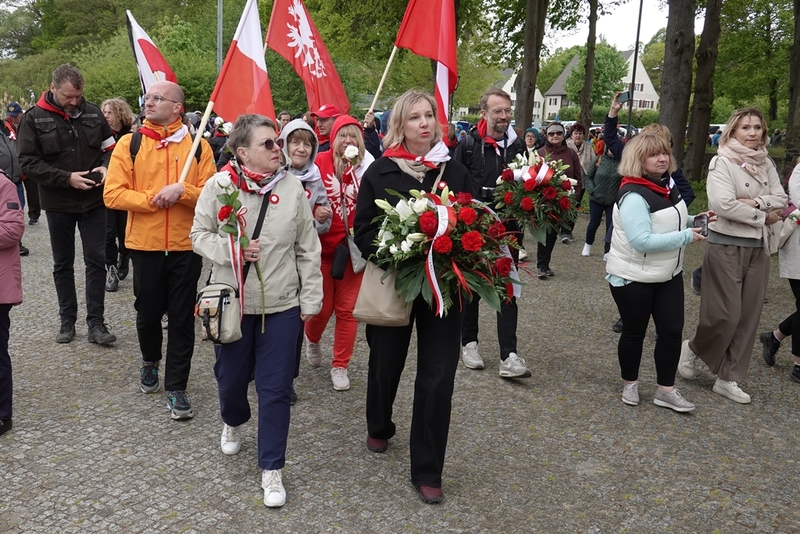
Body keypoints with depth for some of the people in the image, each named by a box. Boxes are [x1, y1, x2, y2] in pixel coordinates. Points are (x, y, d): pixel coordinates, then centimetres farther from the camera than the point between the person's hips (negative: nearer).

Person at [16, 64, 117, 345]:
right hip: (58, 203, -1)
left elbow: (110, 148, 9)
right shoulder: (34, 118, -7)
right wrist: (67, 178, -20)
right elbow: (28, 163, -11)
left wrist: (104, 167, -12)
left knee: (96, 260, 0)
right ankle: (67, 321, 23)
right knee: (63, 264, 11)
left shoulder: (93, 113, 0)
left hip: (93, 201, 1)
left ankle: (96, 323, 7)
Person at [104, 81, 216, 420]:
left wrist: (182, 191, -21)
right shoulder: (129, 144, 0)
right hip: (145, 245, 1)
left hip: (186, 246, -1)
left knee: (182, 319, 4)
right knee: (148, 312, 15)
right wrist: (153, 200, -15)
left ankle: (176, 388, 15)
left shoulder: (198, 146, -1)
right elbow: (113, 195, -7)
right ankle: (150, 361, 45)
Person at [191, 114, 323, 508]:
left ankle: (271, 469, 19)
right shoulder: (219, 186, -7)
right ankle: (233, 422, 53)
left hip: (281, 305, 0)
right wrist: (231, 250, -18)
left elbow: (307, 248, 0)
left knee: (275, 389, 4)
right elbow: (199, 234, 1)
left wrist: (311, 297, 1)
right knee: (231, 378, 18)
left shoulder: (292, 187, -4)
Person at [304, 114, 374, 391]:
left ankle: (340, 366, 22)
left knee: (347, 309, 6)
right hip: (323, 246, -1)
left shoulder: (366, 166, -1)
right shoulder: (320, 162, -5)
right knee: (322, 306, 9)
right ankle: (312, 339, 45)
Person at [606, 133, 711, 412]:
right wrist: (686, 237, -24)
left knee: (672, 330, 6)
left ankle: (666, 390, 18)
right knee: (634, 332, 8)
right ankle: (630, 383, 29)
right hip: (633, 277, -8)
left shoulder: (666, 185, 4)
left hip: (668, 274, 8)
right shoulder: (633, 195, -23)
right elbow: (642, 241, -30)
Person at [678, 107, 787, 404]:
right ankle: (692, 347, 24)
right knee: (725, 314, -6)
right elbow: (723, 204, -21)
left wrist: (755, 202, -15)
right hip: (726, 245, -6)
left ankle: (728, 379, 17)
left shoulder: (766, 163, 9)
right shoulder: (722, 162, -10)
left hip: (758, 247, 6)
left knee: (748, 317, 7)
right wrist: (763, 216, -11)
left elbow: (781, 200, 3)